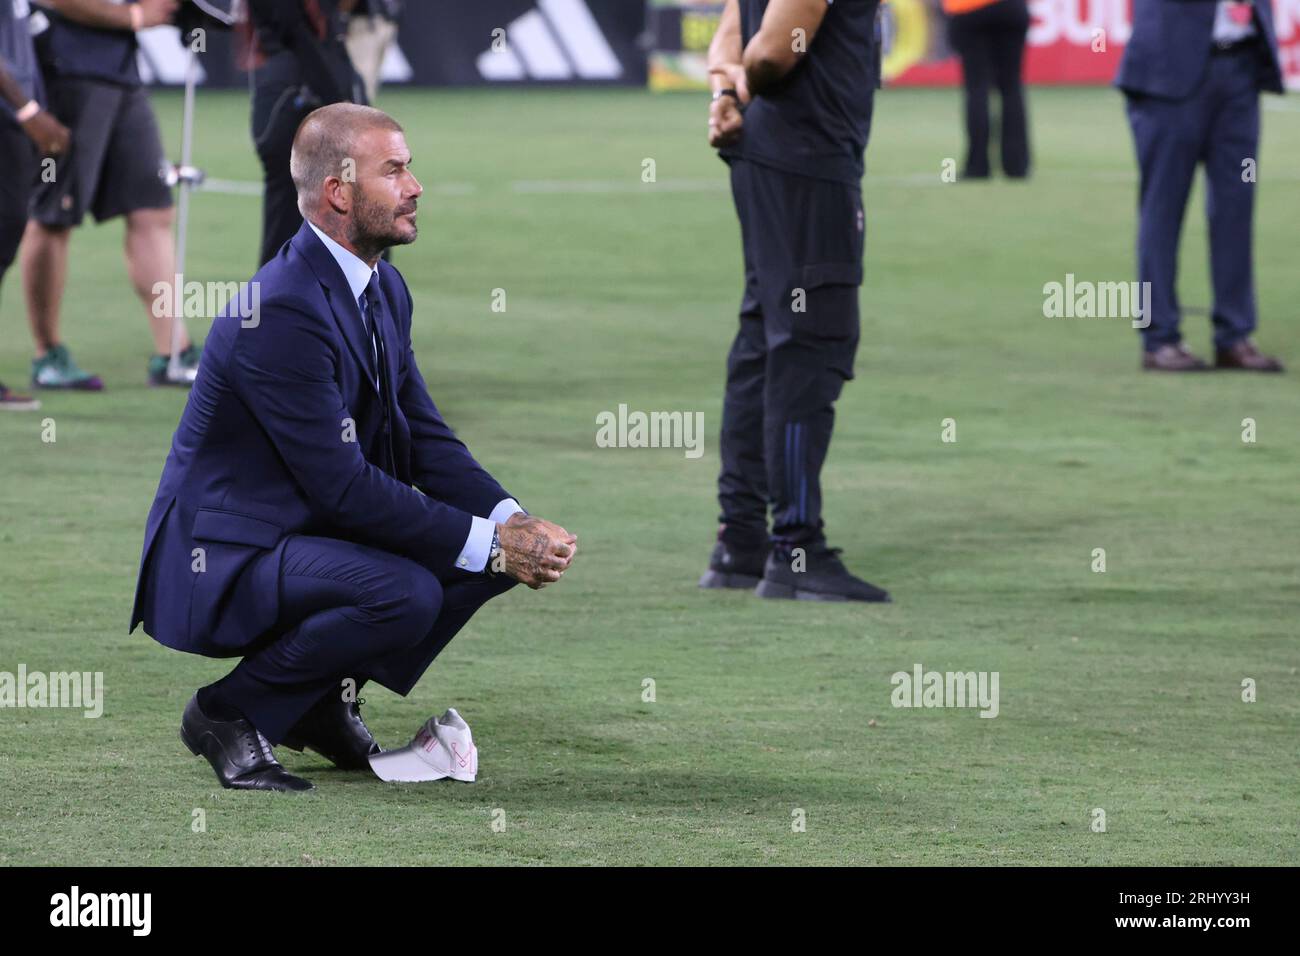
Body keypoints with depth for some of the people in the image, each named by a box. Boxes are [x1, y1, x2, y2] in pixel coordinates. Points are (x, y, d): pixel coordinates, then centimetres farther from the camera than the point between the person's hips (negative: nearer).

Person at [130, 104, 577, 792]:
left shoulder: (384, 289, 6)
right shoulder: (282, 308, -25)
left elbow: (425, 439, 6)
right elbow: (342, 483, -26)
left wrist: (512, 522, -12)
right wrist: (488, 545, -23)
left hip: (318, 530, 10)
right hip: (221, 563, -10)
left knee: (500, 541, -2)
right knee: (406, 594, -31)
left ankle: (324, 700, 10)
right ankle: (228, 712, -10)